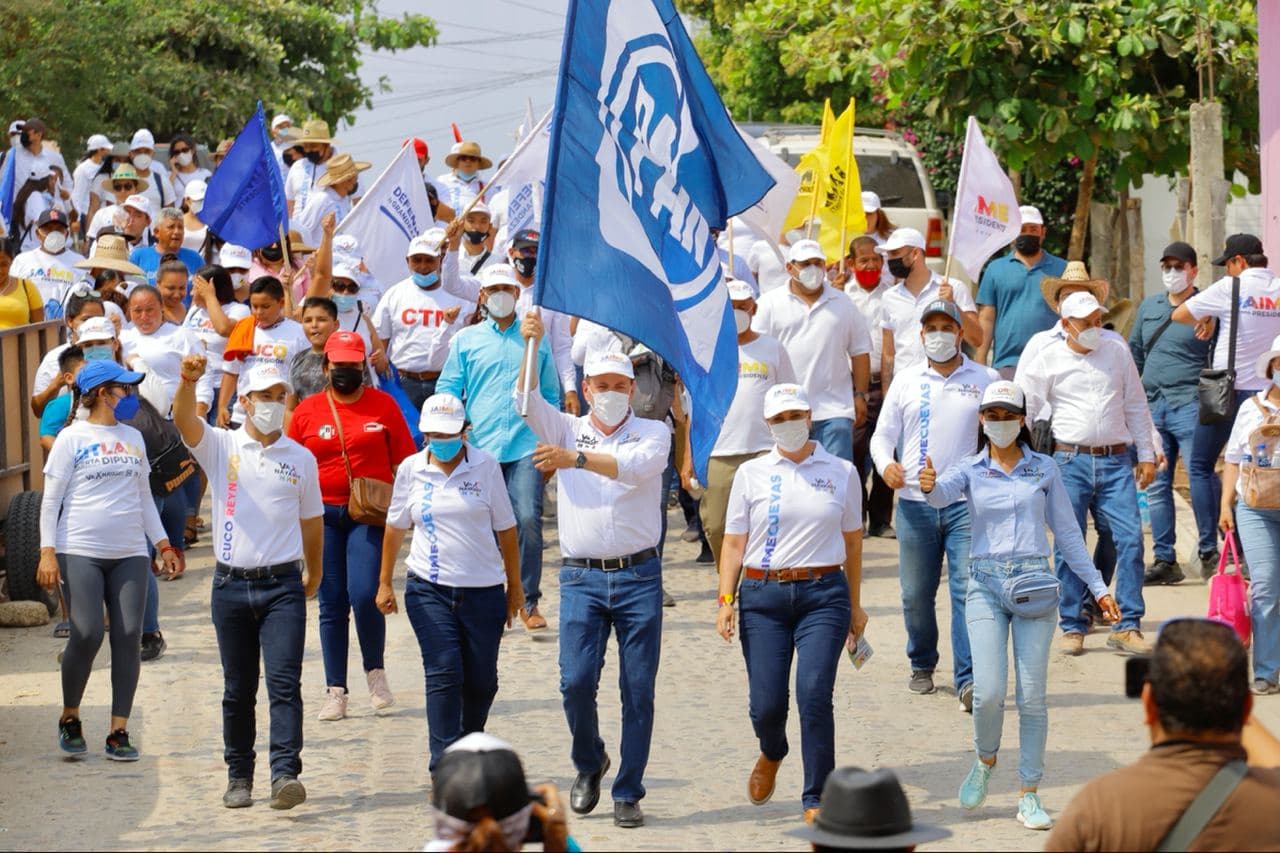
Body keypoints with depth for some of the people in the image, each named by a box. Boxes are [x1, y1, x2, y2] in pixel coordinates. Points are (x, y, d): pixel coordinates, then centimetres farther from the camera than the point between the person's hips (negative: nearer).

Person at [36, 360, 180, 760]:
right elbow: (51, 500, -1)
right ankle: (69, 718, 9)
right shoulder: (72, 438, 1)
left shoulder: (132, 438, 16)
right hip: (81, 551, -5)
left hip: (129, 553, 5)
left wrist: (163, 544, 17)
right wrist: (48, 552, -9)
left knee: (128, 637, -4)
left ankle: (119, 731, 1)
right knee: (87, 635, -13)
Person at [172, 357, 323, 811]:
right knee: (238, 690, 8)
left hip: (283, 586, 0)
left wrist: (314, 570, 29)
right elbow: (185, 420, -17)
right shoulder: (221, 446, 3)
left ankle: (285, 774, -20)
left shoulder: (301, 458, 8)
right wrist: (188, 382, -37)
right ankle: (239, 777, 18)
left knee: (284, 682, -12)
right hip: (231, 584, 0)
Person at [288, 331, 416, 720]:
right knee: (332, 604, 4)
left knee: (364, 594, -15)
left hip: (370, 515, -2)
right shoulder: (307, 411, 6)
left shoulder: (383, 405, 4)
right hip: (323, 516, 2)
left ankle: (376, 671, 8)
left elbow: (404, 462, 6)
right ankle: (335, 691, 10)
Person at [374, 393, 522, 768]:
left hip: (483, 589, 0)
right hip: (429, 589, 0)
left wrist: (515, 585, 9)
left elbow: (505, 528, 5)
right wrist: (385, 582, 16)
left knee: (481, 681, 7)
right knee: (443, 674, -12)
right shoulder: (411, 470, 2)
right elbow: (396, 527, 13)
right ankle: (443, 769, -12)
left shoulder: (485, 467, -1)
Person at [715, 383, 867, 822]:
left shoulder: (841, 472, 8)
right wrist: (726, 599, -2)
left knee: (814, 694, -15)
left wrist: (855, 605, 16)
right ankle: (771, 755, 35)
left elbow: (852, 540, 14)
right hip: (763, 595, 1)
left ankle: (816, 799, -4)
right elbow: (734, 542, 8)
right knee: (766, 703, -2)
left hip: (823, 594, -1)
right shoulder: (751, 474, 7)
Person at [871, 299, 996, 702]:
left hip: (968, 502, -2)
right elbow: (883, 434, 13)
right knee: (916, 593, 7)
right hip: (915, 502, 2)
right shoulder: (906, 381, 11)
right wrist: (886, 464, -8)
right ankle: (922, 665, 28)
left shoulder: (985, 379, 6)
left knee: (968, 589, -12)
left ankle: (968, 680, -15)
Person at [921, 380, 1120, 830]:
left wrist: (1097, 586, 12)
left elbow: (1067, 531, 14)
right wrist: (929, 486, -41)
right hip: (985, 584, -1)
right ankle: (985, 760, 19)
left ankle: (1029, 796, 6)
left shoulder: (1044, 469, 9)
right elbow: (943, 492, -16)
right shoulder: (969, 469, 6)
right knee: (989, 692, -11)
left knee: (1032, 696, -1)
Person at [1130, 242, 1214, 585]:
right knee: (1156, 484, 5)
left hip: (1190, 405, -6)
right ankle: (1164, 560, 9)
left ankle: (1209, 552, 0)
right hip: (1152, 405, 6)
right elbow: (1135, 353, 23)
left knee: (1200, 477, -10)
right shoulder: (1149, 307, 17)